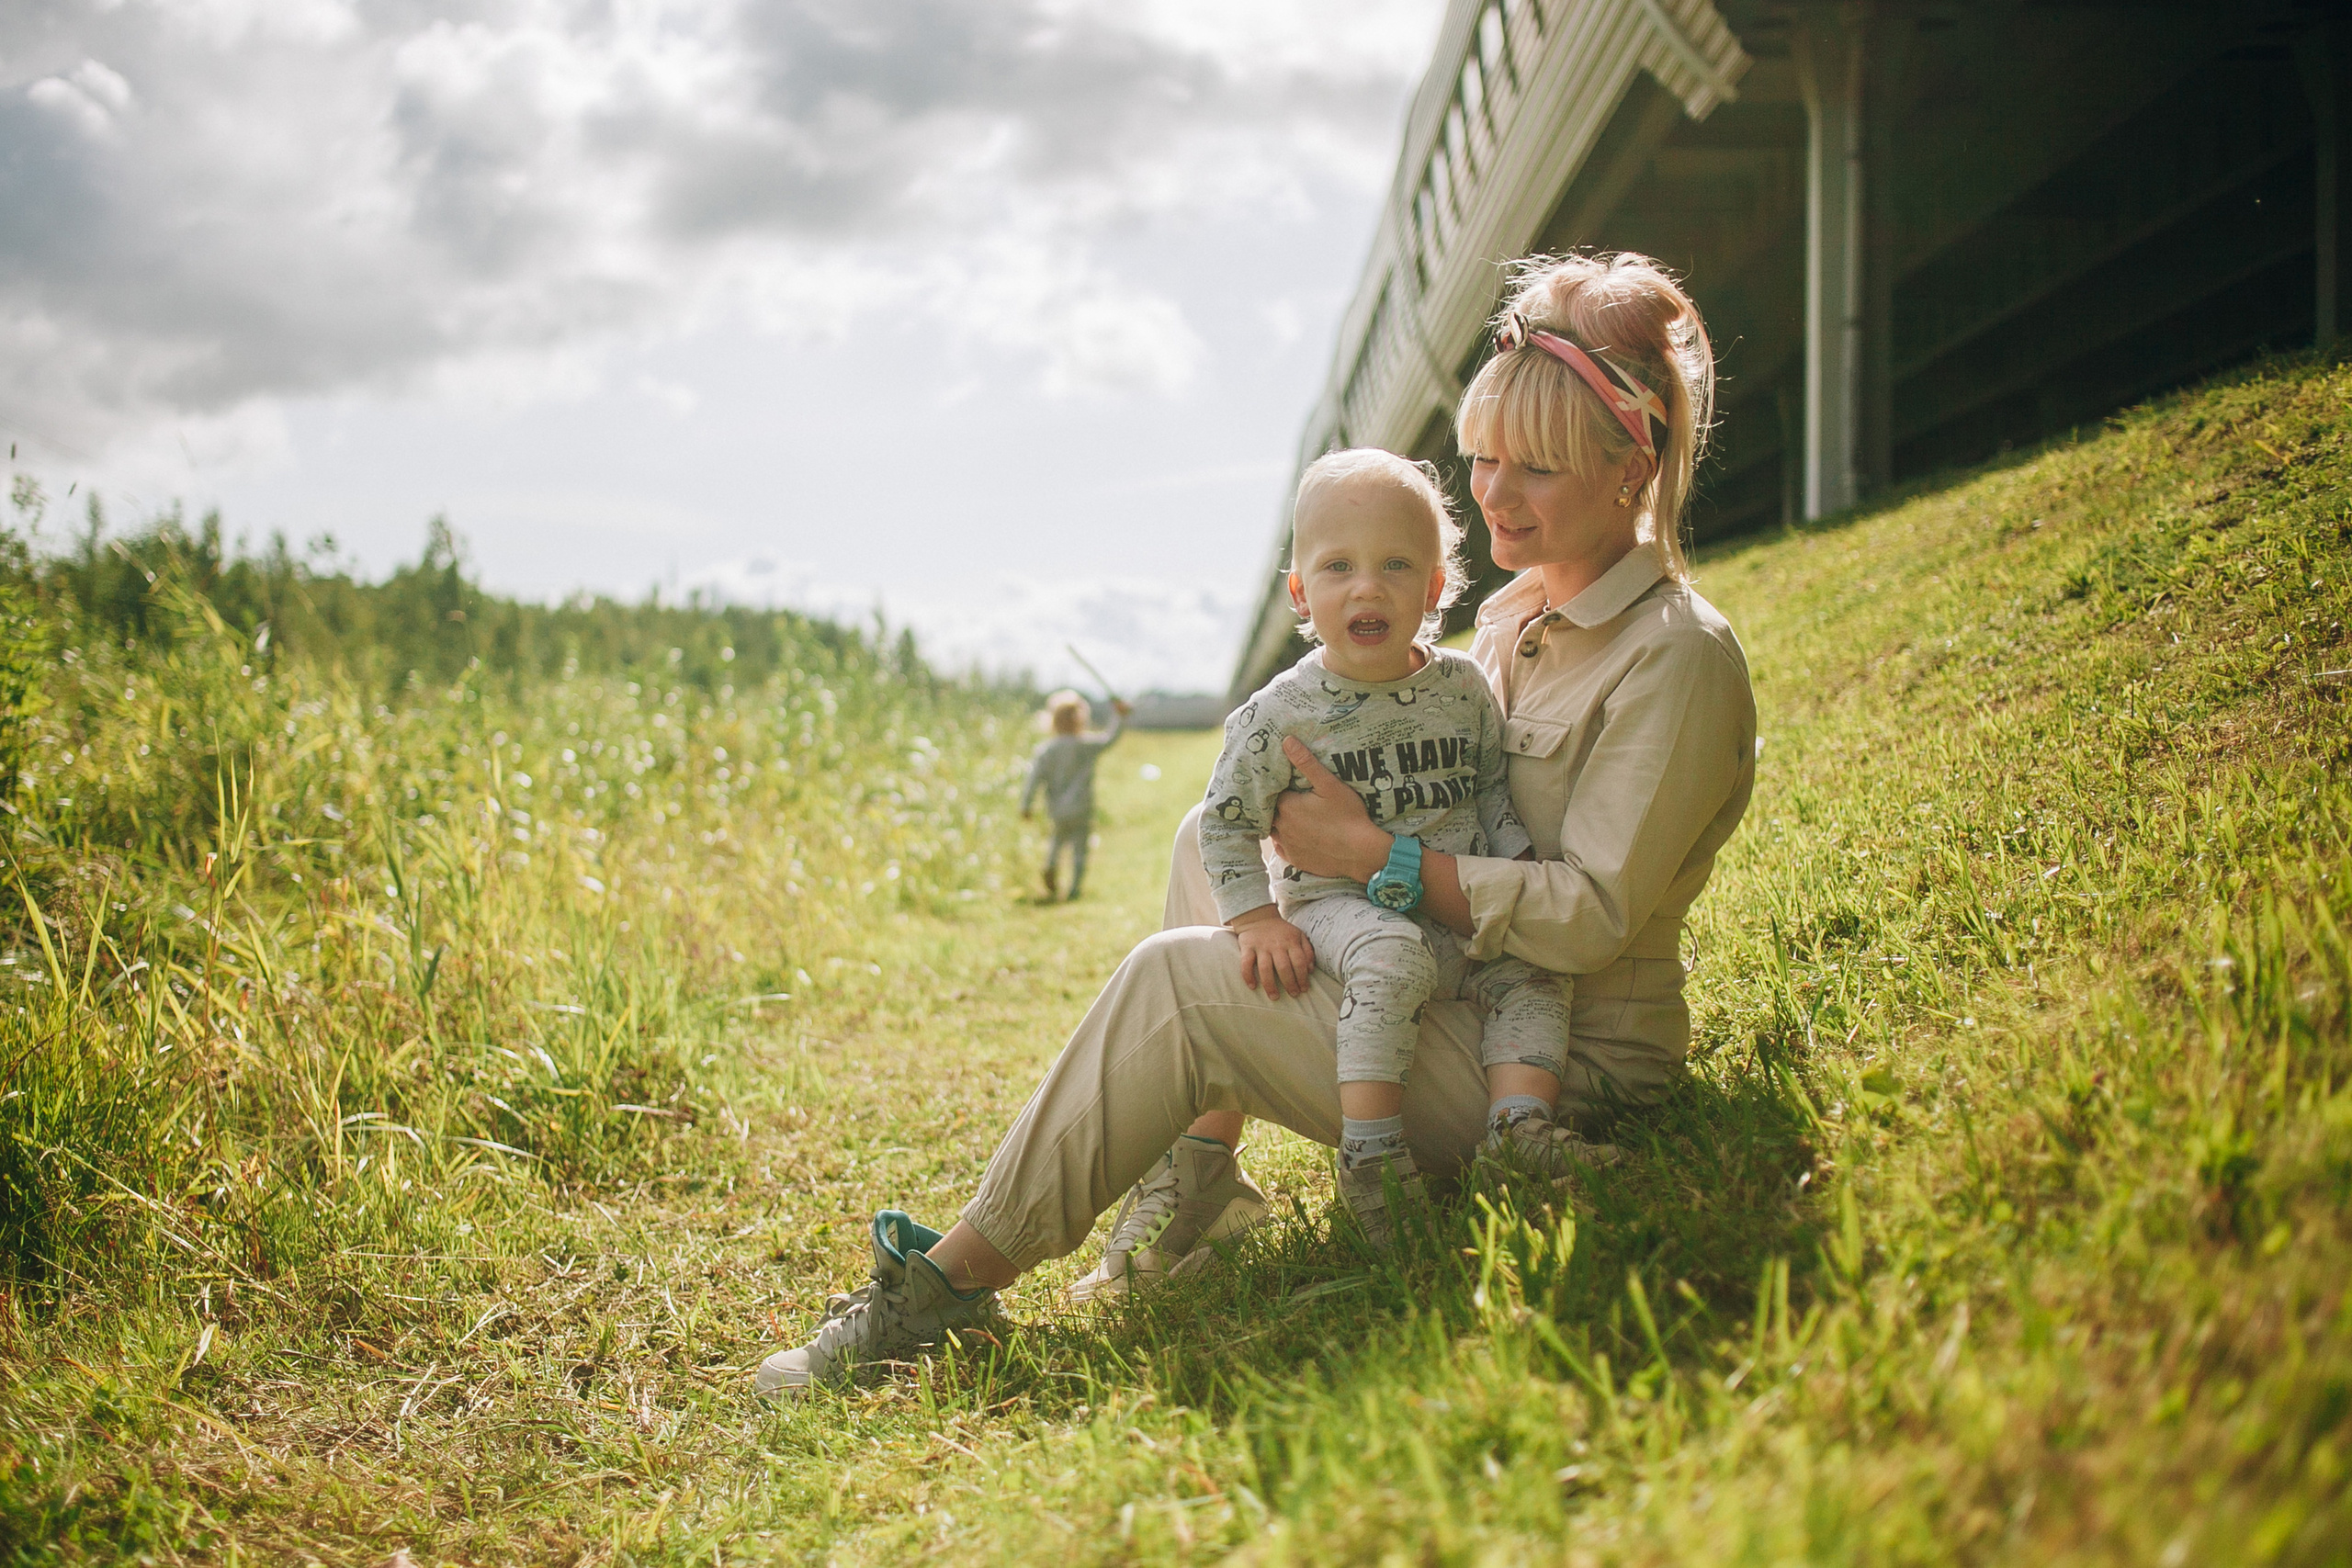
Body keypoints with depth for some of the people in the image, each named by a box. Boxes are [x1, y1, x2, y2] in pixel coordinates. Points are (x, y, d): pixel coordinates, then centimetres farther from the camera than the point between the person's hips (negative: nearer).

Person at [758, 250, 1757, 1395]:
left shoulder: (1679, 659, -17)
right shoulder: (1513, 614, 10)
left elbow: (1590, 914, -22)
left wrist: (1371, 854, -21)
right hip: (1455, 1003, 9)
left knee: (1173, 979, -17)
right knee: (1213, 838, 7)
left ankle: (959, 1273, -9)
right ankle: (1201, 1157, 1)